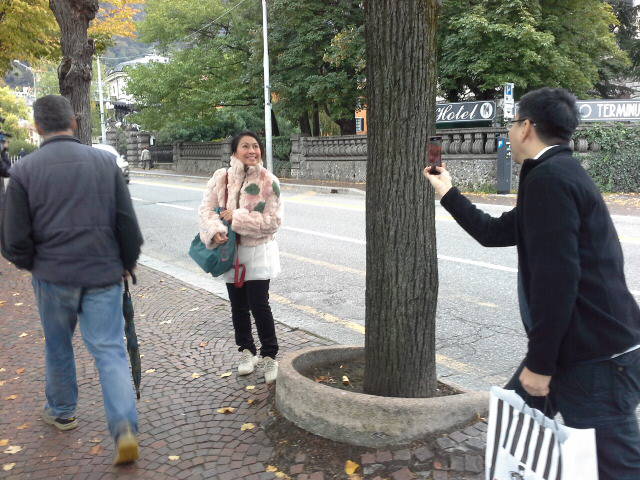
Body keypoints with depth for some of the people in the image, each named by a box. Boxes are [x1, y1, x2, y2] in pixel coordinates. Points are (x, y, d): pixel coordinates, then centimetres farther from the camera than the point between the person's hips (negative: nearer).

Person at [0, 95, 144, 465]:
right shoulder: (104, 161, -3)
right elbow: (128, 223, -2)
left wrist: (32, 264, 17)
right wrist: (127, 263, 13)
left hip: (53, 276, 0)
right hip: (104, 274, 0)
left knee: (58, 346, 21)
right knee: (111, 350, 3)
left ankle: (62, 412, 39)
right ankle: (125, 427, -8)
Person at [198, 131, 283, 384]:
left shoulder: (269, 182, -9)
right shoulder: (221, 178, -2)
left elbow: (272, 220, -14)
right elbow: (207, 208, -4)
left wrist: (237, 217, -18)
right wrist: (215, 230, -24)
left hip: (258, 252, -3)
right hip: (230, 251, 3)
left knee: (259, 305, -4)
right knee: (238, 306, 14)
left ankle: (269, 356, 13)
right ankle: (246, 351, 32)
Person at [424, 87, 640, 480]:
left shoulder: (548, 177, -18)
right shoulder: (559, 173, 15)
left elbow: (556, 278, -25)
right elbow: (493, 232, 24)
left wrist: (540, 363, -19)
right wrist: (448, 193, 32)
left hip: (598, 359, -11)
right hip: (582, 348, 11)